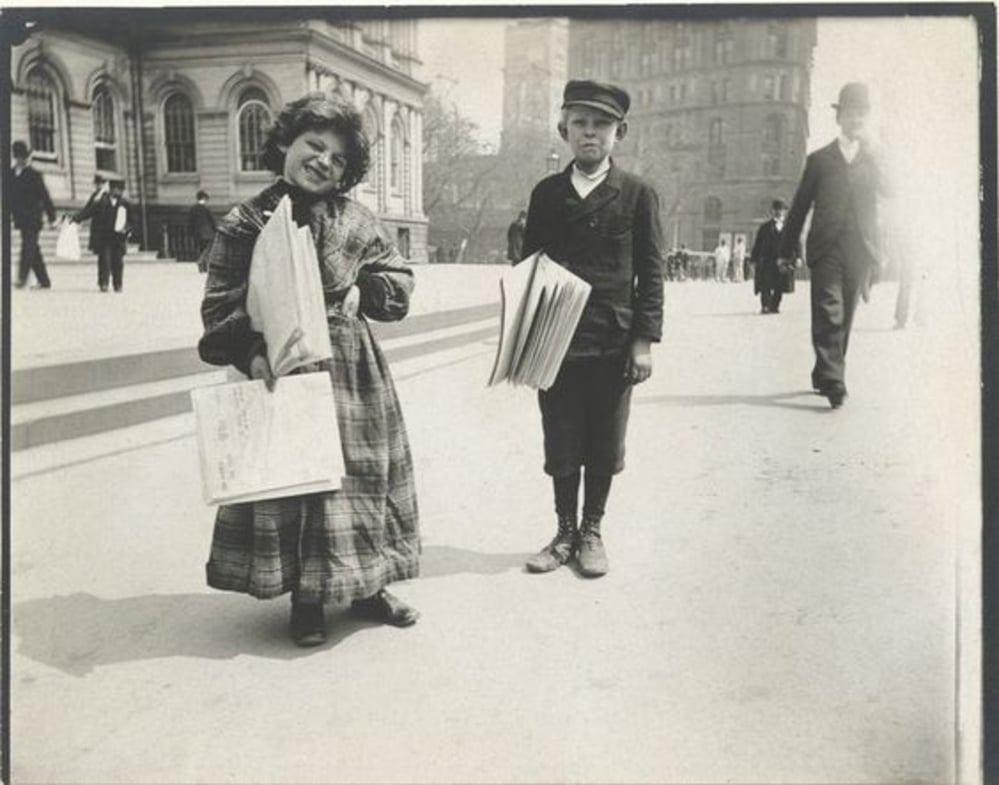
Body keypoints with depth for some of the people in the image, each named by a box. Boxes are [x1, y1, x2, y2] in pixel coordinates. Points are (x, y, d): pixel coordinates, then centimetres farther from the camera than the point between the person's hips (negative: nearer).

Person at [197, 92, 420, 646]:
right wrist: (251, 354, -18)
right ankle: (305, 599, 21)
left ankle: (366, 585, 29)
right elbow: (220, 307, -5)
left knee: (361, 473, 11)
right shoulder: (245, 223, -3)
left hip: (352, 371, 3)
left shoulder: (355, 221, 4)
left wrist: (362, 292, -6)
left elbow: (399, 279, 11)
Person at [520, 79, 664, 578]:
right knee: (560, 444, 8)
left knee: (604, 447, 8)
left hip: (613, 345, -1)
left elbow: (651, 273, -1)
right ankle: (564, 532, 23)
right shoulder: (547, 193, 7)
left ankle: (592, 531, 24)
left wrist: (644, 340, -8)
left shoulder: (638, 195, 1)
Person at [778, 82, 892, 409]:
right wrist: (786, 250, 9)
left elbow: (887, 189, -3)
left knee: (844, 317, 6)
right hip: (826, 249, -3)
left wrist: (870, 151, -10)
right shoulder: (820, 159, 11)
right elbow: (799, 206, 11)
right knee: (828, 314, -15)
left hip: (860, 250, 3)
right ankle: (833, 381, -19)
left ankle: (824, 376, 18)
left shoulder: (873, 158, 16)